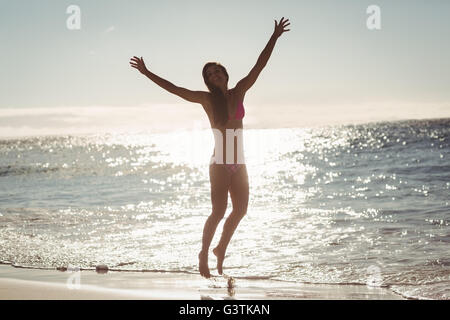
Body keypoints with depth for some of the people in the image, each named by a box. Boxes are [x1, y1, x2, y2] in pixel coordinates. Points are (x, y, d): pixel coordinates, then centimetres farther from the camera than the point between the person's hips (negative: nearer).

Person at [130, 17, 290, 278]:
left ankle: (221, 249, 29)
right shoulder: (206, 99, -3)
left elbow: (259, 66, 6)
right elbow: (172, 88, -4)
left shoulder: (239, 92, 5)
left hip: (239, 164, 5)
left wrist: (275, 37, 4)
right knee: (219, 211, -10)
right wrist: (146, 72, -7)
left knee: (240, 210, 10)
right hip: (220, 163, -5)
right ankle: (204, 253, 5)